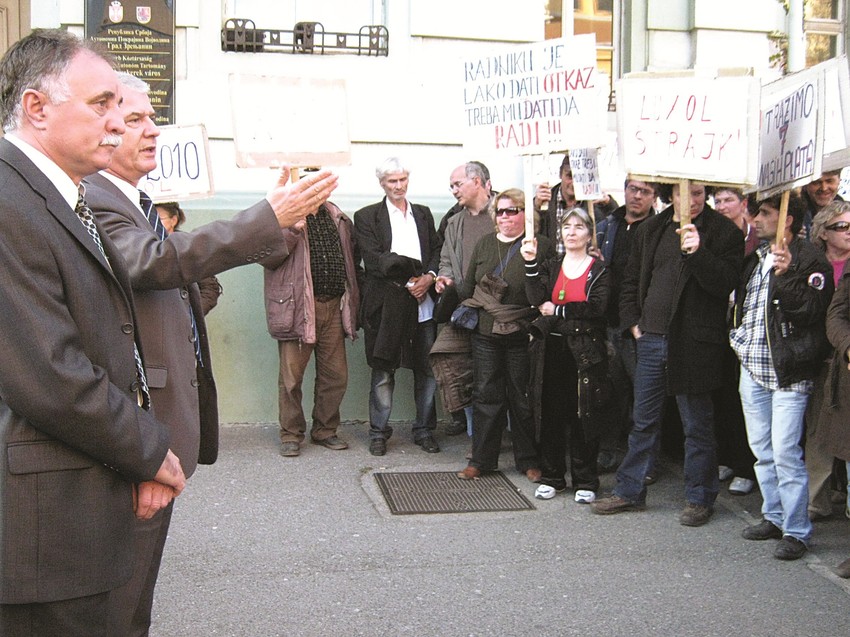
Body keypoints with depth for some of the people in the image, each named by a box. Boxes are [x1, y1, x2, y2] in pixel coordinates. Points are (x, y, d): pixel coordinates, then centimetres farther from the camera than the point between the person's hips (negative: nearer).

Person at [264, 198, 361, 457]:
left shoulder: (338, 218, 15)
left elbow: (353, 254, 25)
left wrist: (351, 294, 15)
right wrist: (293, 229, -25)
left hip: (333, 307, 5)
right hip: (297, 307, -5)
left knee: (336, 374, 8)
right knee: (292, 375, 0)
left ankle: (324, 430, 23)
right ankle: (291, 435, 12)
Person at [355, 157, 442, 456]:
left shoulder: (423, 214, 18)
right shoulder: (366, 217, 4)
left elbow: (437, 251, 12)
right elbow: (373, 259, -7)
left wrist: (429, 277, -8)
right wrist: (410, 281, -13)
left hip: (424, 304, 3)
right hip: (386, 304, -3)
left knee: (427, 370, 5)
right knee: (383, 372, 3)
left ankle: (424, 430, 18)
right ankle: (378, 432, 15)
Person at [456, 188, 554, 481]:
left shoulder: (541, 246, -3)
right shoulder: (484, 244, 11)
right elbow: (468, 286, 16)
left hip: (522, 336, -3)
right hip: (485, 333, 4)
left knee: (523, 399, 6)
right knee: (485, 396, 7)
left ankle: (529, 460, 19)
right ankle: (481, 459, 17)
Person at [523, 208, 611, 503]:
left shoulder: (599, 271, 2)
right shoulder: (550, 267, 12)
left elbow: (596, 307, -14)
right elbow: (537, 298, -6)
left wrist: (557, 310, -12)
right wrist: (531, 262, -13)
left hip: (585, 353, -3)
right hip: (551, 350, 3)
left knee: (584, 417, 1)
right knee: (550, 415, 7)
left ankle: (585, 481, 12)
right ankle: (552, 476, 19)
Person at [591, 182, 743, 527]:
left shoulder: (723, 231, -5)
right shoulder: (651, 229, 10)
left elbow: (724, 283, -15)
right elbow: (631, 279, 18)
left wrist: (697, 252, -28)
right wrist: (633, 321, 8)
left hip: (694, 343, -5)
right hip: (652, 339, 5)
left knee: (697, 425, 6)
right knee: (644, 421, 14)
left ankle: (699, 499, 18)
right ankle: (629, 491, 24)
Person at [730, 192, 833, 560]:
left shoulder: (810, 259, -7)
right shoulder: (755, 258, 16)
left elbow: (811, 310, -18)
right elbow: (738, 301, 26)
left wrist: (786, 275, -26)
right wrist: (738, 338, 12)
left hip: (787, 372, -8)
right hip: (752, 367, 8)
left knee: (785, 453, -9)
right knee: (762, 450, 14)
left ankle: (796, 530, 1)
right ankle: (774, 517, 26)